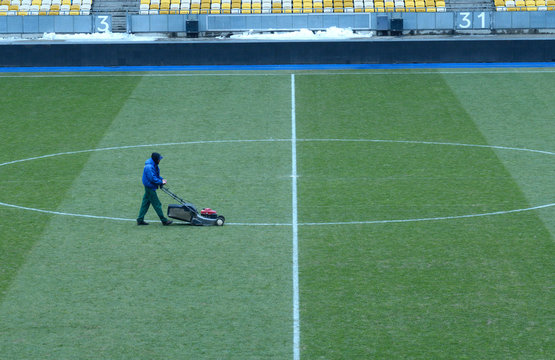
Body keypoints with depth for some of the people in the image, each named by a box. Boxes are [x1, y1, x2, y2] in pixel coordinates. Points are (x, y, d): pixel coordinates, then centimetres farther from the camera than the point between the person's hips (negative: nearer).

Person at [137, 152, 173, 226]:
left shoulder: (154, 165, 9)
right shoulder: (149, 167, -24)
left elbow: (156, 175, 19)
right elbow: (152, 178, -25)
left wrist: (162, 179, 4)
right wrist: (161, 182, -17)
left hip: (149, 187, 10)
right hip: (150, 187, -10)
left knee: (146, 203, 13)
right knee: (157, 204, -3)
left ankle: (140, 220, 18)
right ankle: (164, 220, 2)